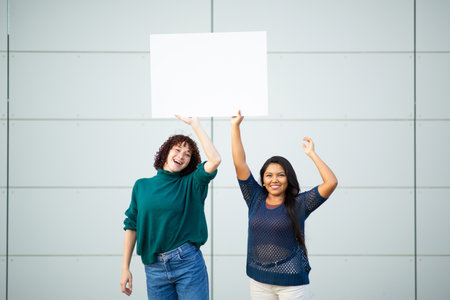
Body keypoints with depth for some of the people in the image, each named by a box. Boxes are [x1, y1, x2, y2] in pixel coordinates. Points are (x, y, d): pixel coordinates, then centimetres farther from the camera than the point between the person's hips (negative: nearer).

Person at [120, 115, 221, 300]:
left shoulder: (191, 185, 1)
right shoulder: (142, 186, 7)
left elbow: (215, 160, -15)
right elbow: (131, 227, 8)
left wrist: (195, 124, -10)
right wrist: (125, 268, 4)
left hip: (188, 263, -2)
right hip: (154, 268, 2)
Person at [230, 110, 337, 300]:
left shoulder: (299, 204, -2)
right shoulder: (255, 199, 6)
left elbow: (331, 182, -11)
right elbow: (239, 163, 3)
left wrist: (311, 154, -7)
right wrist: (235, 127, 1)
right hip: (258, 280, 3)